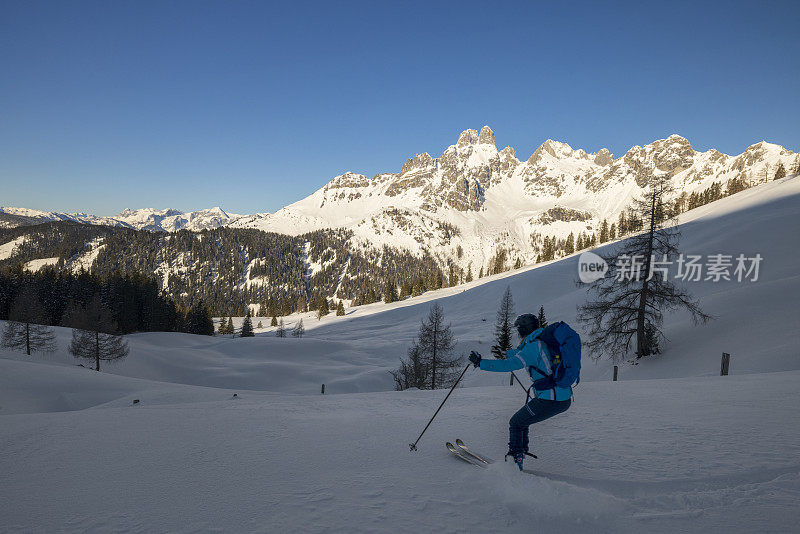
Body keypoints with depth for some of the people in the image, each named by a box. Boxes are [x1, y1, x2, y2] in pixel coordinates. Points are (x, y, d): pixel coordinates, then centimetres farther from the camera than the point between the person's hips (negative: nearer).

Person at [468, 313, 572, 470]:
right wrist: (506, 352, 49)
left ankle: (515, 462, 13)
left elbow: (510, 365, -21)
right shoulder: (546, 342, 13)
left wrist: (481, 362, -15)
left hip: (549, 401, -9)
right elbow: (522, 354, 33)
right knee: (523, 418, 25)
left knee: (516, 423, 9)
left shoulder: (533, 346, -13)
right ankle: (521, 452, 30)